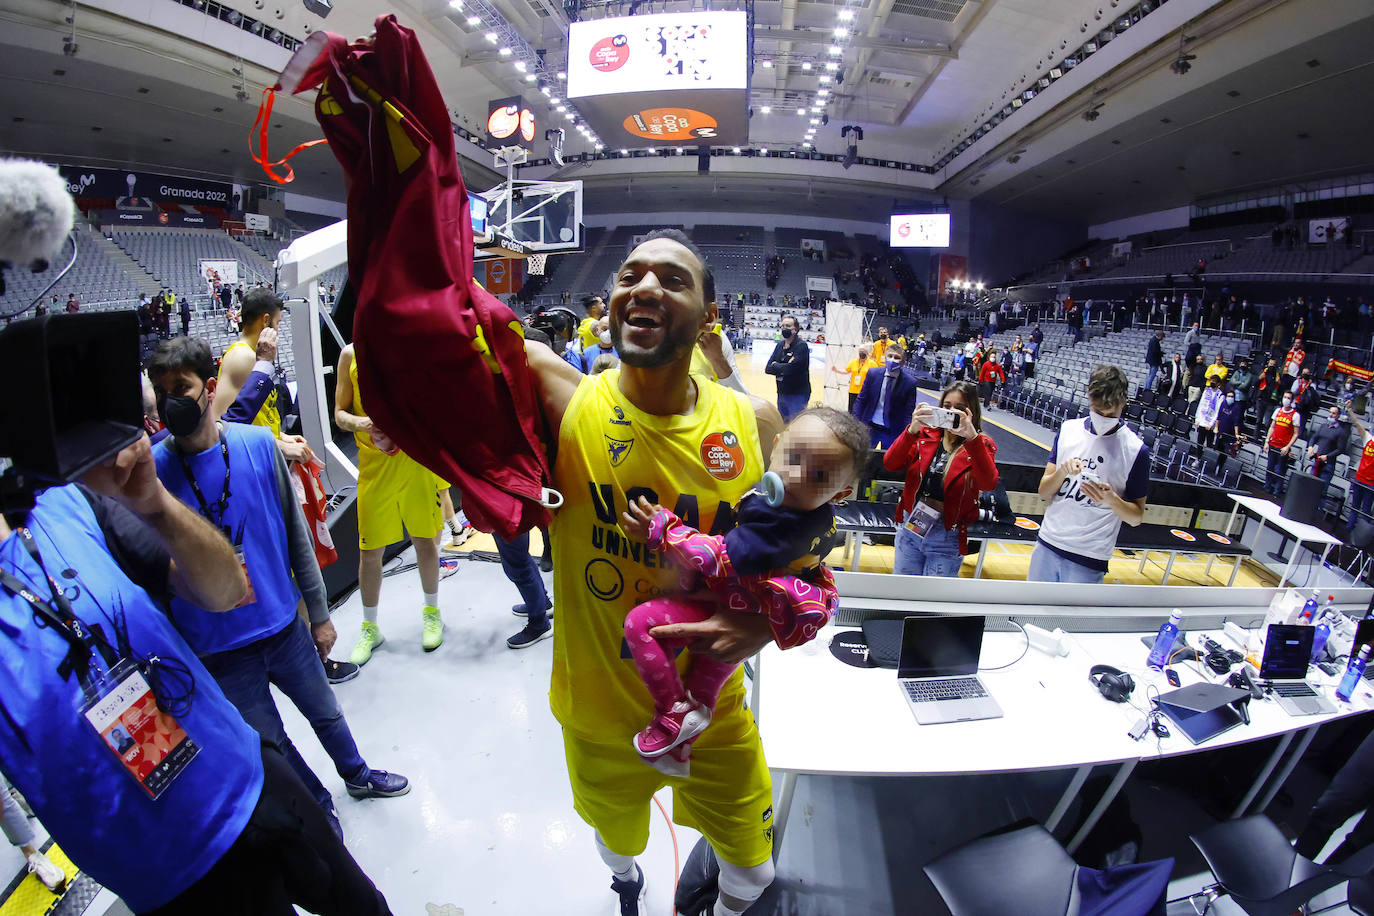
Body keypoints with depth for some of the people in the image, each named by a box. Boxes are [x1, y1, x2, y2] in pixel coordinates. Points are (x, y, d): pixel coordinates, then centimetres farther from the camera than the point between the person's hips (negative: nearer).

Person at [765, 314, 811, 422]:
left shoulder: (801, 345, -12)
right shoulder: (780, 345, 9)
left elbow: (791, 368, -25)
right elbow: (768, 369, 2)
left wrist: (775, 366, -8)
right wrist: (783, 368, -14)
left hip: (798, 395, -7)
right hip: (781, 394, 7)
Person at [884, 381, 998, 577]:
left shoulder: (980, 445, -4)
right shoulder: (925, 435, 1)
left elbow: (989, 484, -23)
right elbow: (890, 464, -12)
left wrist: (972, 437, -33)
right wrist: (912, 430, -27)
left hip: (947, 538, -2)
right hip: (910, 527, 2)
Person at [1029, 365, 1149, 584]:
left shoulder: (1135, 449, -7)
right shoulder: (1068, 430, 2)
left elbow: (1136, 517, -3)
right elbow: (1043, 493, 2)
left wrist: (1111, 499, -21)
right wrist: (1062, 472, -16)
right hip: (1047, 543, 3)